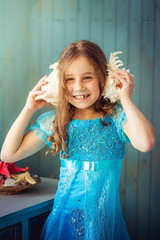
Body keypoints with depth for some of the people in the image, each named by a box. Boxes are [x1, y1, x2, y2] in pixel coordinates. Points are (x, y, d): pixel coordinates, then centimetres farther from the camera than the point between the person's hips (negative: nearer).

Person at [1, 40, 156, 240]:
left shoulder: (117, 116, -10)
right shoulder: (54, 121, -1)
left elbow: (146, 143, -30)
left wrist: (126, 100, -21)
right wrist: (29, 110, -7)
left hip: (105, 220, -2)